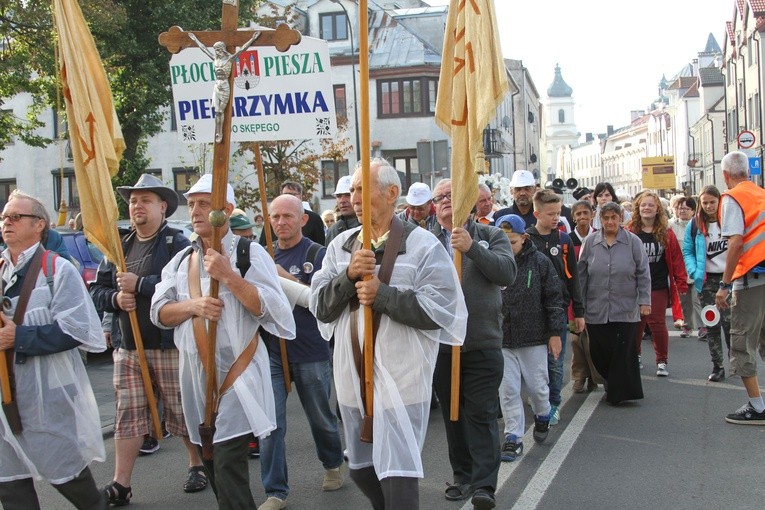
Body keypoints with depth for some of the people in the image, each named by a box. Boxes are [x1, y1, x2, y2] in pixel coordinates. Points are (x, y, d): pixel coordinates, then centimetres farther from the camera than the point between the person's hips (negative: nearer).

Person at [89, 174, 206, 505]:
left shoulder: (178, 244, -7)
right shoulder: (119, 249, 14)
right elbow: (97, 291, 15)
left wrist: (139, 284, -20)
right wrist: (116, 298, -8)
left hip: (170, 347, -5)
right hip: (128, 349, 6)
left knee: (183, 414, 6)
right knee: (127, 416, 6)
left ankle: (198, 466, 26)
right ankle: (120, 485, 12)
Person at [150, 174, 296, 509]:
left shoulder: (249, 253, -6)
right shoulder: (181, 260, 13)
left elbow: (272, 309, -17)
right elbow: (159, 312, 7)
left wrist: (228, 275, -22)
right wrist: (193, 305, -12)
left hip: (235, 377, -6)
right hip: (194, 378, 6)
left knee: (228, 469, -11)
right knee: (211, 465, 15)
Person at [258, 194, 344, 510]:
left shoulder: (317, 254, -6)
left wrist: (288, 279, -24)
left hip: (311, 353, -2)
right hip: (271, 351, 3)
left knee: (321, 418, 15)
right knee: (270, 424, -2)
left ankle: (333, 465, 41)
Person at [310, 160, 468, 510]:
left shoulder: (422, 245, -7)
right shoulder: (341, 246, 9)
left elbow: (440, 310, -15)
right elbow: (320, 307, 2)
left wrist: (382, 294, -19)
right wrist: (348, 275, -14)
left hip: (400, 379, -6)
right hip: (352, 375, 6)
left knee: (398, 476, -5)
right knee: (361, 469, 19)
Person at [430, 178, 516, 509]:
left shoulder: (490, 236, 4)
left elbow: (507, 272, -12)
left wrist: (472, 248, -20)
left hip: (483, 343, -2)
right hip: (440, 343, 3)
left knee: (481, 415, -3)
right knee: (452, 414, 13)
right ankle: (462, 476, 26)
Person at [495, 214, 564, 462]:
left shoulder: (540, 262, -5)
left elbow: (554, 299, 0)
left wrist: (555, 333, -1)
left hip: (534, 338, -1)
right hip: (501, 340, 1)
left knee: (536, 385, 10)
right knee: (508, 390, 3)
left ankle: (542, 416, 40)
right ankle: (513, 437, 13)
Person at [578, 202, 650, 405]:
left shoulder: (633, 242, 1)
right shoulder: (590, 242, 5)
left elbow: (643, 274, 4)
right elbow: (581, 275, 9)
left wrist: (644, 301, -2)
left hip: (625, 310, -2)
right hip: (596, 310, 2)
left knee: (623, 353, -3)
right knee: (599, 353, 5)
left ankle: (621, 392, 7)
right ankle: (611, 386, 23)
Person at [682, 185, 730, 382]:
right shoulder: (695, 225, 3)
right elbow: (687, 252, 6)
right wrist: (694, 272, -11)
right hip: (707, 281, 2)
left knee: (728, 321, -10)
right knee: (712, 324, 5)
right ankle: (717, 367, 13)